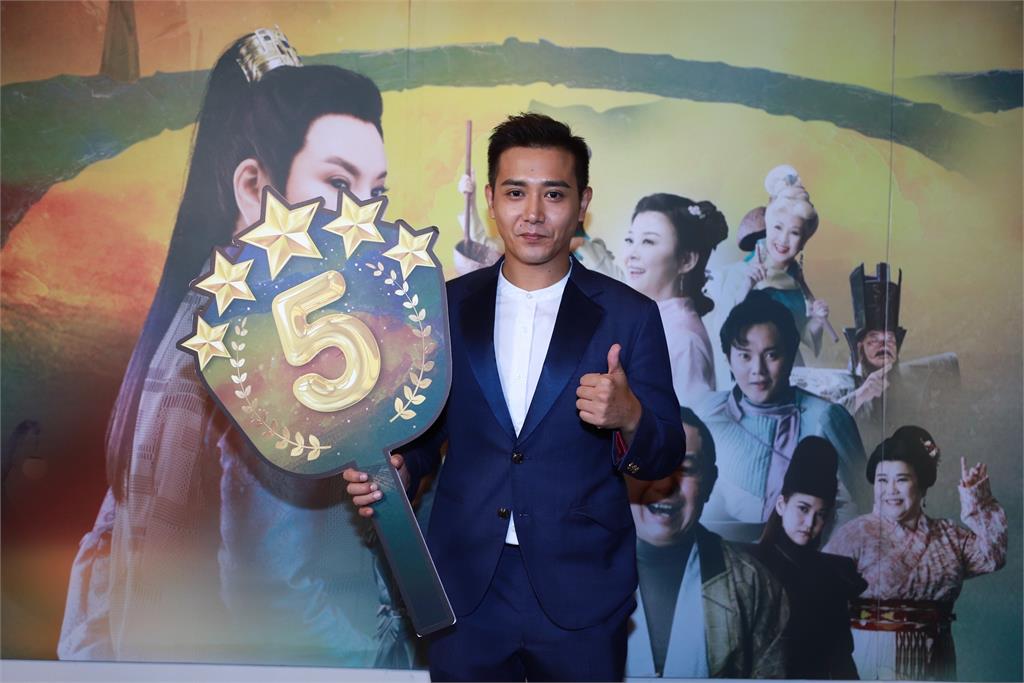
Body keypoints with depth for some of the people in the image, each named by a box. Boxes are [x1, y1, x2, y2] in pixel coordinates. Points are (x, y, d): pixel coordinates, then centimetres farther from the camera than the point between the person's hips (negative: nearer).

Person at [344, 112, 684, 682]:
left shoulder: (629, 315, -4)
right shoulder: (446, 307, 2)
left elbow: (666, 456, -2)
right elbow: (428, 423, 9)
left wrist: (629, 419, -23)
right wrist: (399, 469, -11)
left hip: (579, 594, -1)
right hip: (465, 590, 2)